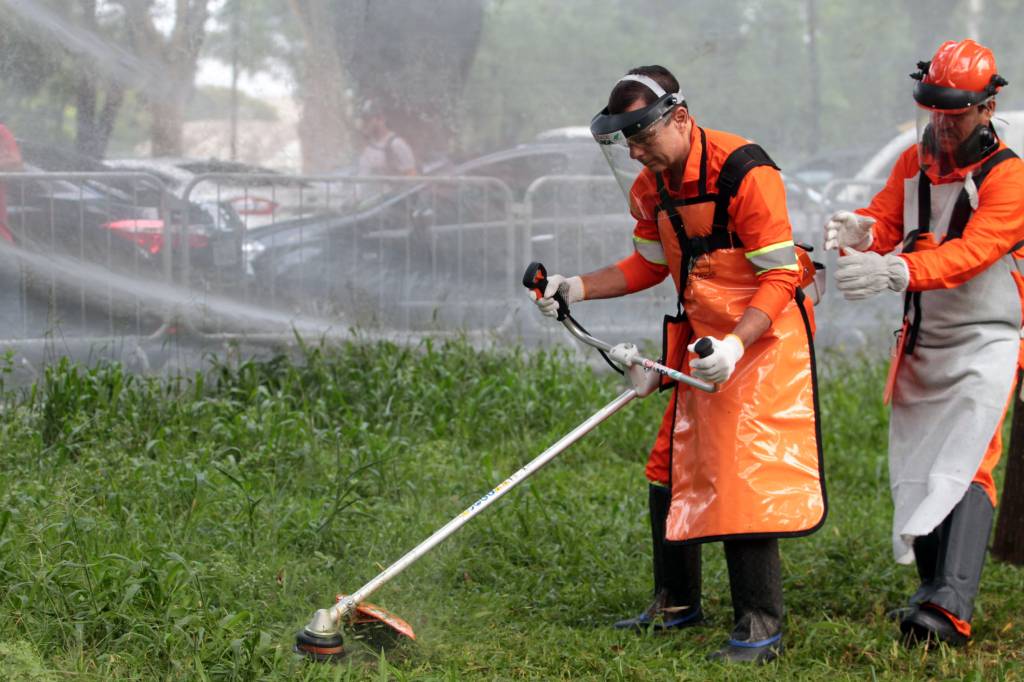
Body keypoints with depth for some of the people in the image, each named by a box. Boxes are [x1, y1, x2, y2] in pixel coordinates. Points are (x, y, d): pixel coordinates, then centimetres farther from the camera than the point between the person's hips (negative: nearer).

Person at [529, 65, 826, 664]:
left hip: (765, 337, -8)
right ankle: (678, 604, 29)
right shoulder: (652, 186, 2)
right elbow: (650, 265, 17)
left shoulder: (746, 172, -23)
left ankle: (761, 629, -10)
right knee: (671, 472, 13)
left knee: (745, 477, -15)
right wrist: (575, 289, 4)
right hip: (702, 339, 9)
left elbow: (779, 276, -21)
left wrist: (736, 345, -32)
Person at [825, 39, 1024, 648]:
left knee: (964, 470, -18)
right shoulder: (913, 164, 8)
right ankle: (934, 588, 22)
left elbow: (970, 251, -27)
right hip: (921, 342, 7)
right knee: (914, 472, 9)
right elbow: (884, 222, -2)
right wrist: (858, 236, -28)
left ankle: (951, 609, -28)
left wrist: (896, 271, -43)